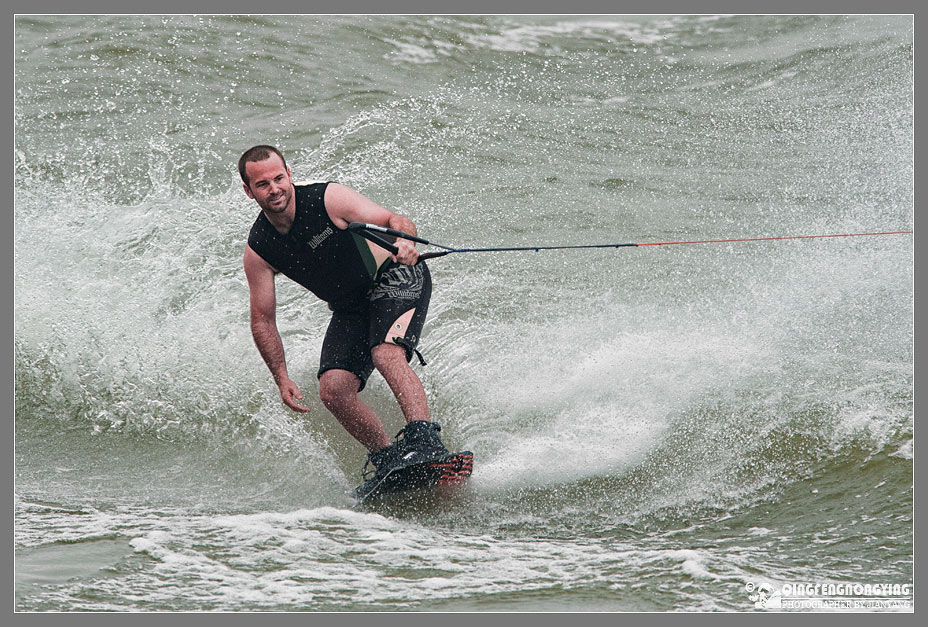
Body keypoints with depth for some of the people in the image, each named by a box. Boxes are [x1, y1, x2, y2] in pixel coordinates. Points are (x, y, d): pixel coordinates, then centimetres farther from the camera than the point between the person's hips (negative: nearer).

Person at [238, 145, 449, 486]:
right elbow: (263, 321, -2)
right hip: (350, 308, 5)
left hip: (396, 279, -5)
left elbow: (394, 221, -22)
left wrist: (405, 243, -45)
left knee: (386, 354, -31)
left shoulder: (327, 198, -20)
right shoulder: (258, 250, -9)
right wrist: (282, 379, -10)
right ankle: (385, 456, 5)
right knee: (332, 389, -12)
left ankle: (426, 442, -41)